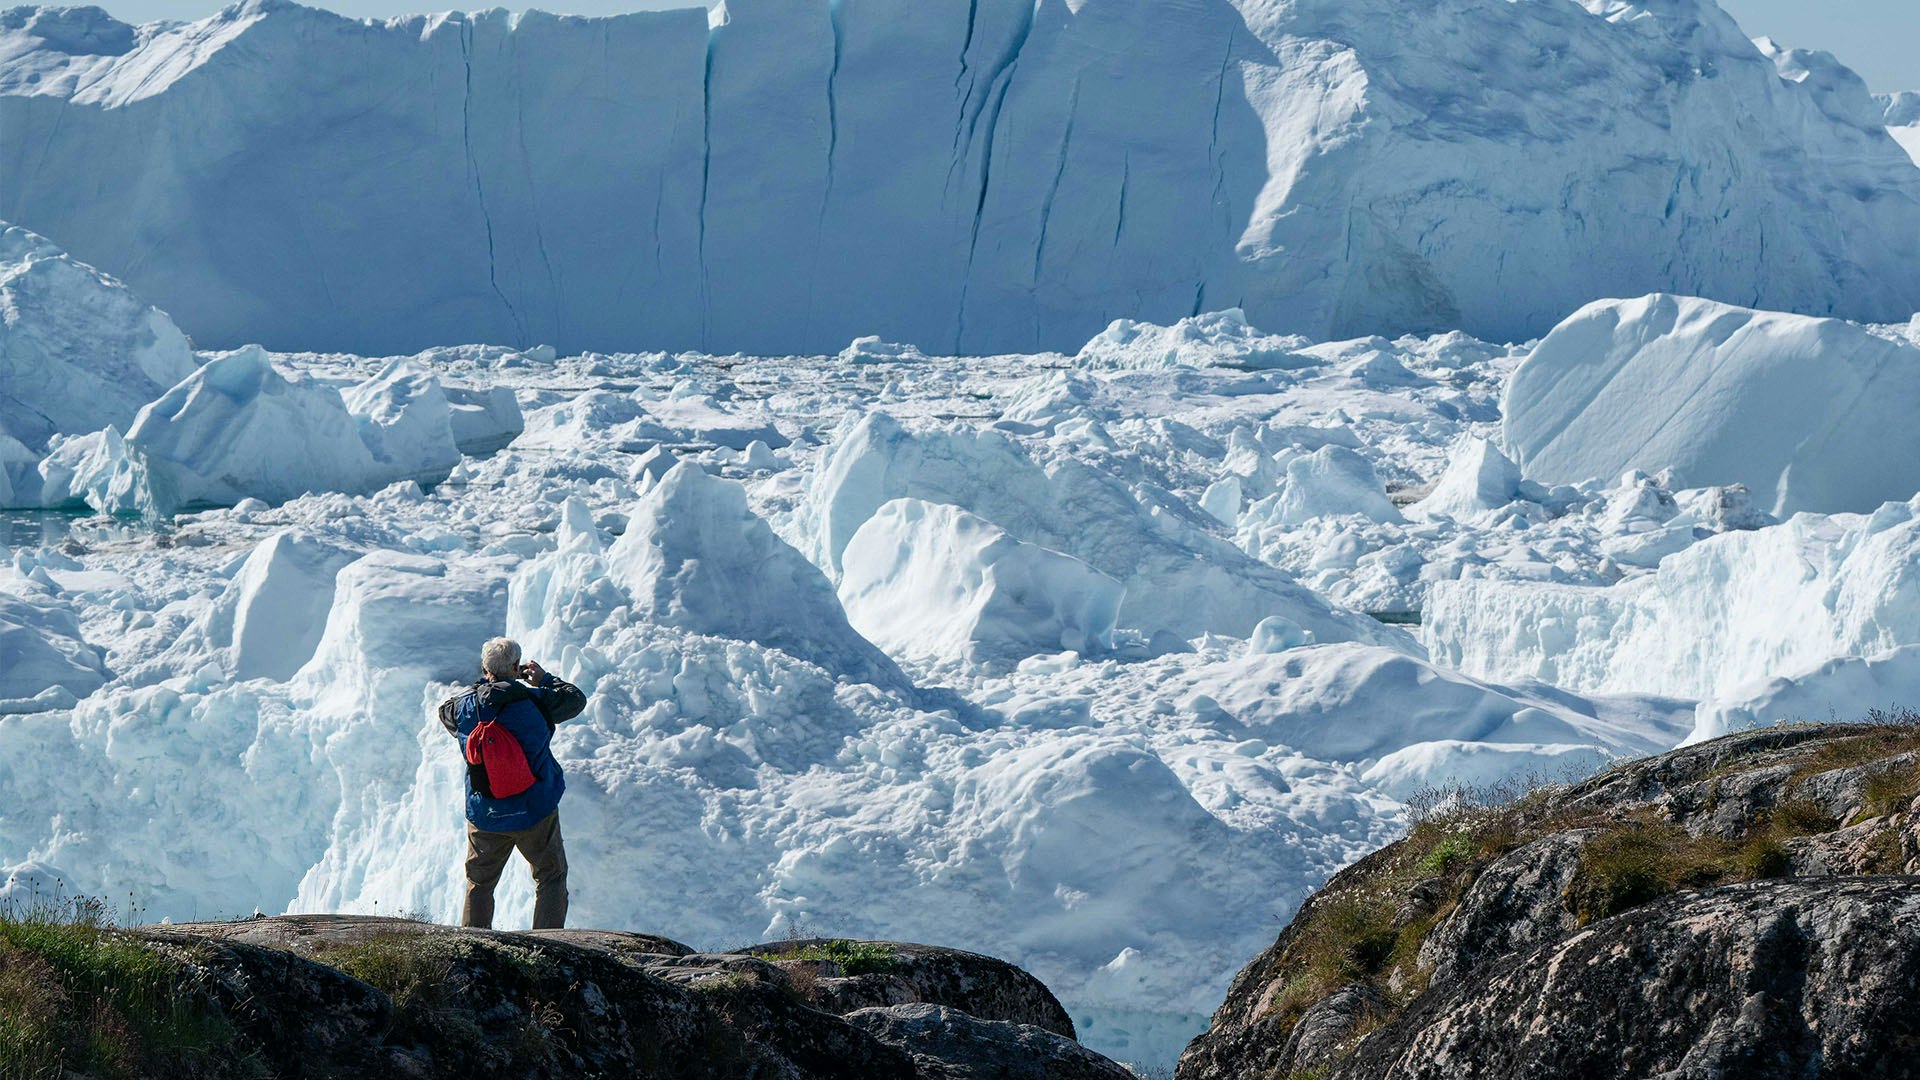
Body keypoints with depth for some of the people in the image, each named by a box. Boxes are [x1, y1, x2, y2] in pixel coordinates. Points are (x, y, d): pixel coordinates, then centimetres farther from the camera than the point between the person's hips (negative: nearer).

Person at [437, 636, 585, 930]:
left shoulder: (464, 705, -6)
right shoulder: (535, 701, -14)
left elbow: (445, 710, 18)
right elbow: (576, 699, 2)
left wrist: (483, 684, 20)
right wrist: (545, 679, 18)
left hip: (484, 815, 3)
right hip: (536, 812, -3)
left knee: (479, 880, 17)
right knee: (551, 877, 10)